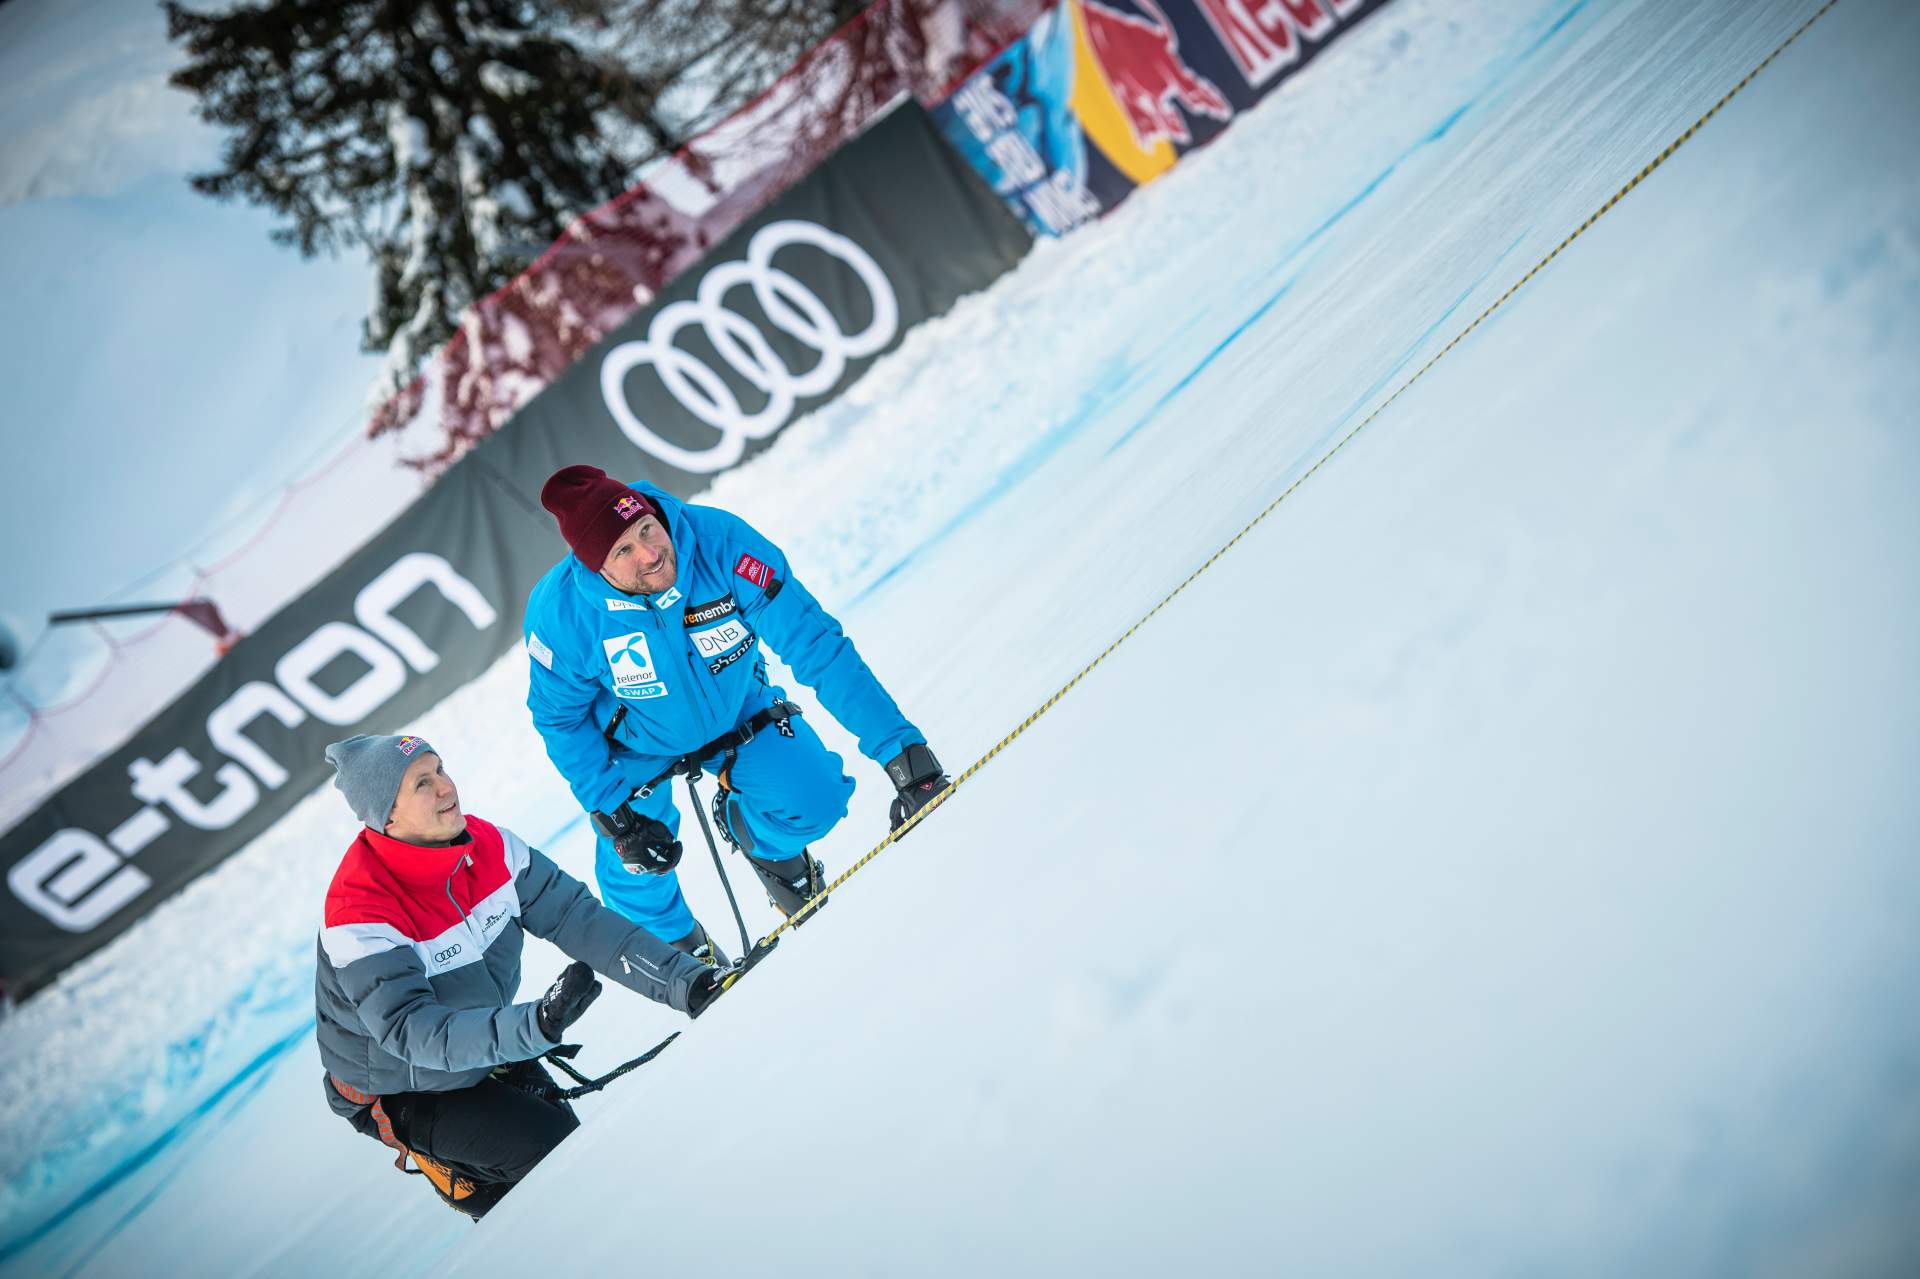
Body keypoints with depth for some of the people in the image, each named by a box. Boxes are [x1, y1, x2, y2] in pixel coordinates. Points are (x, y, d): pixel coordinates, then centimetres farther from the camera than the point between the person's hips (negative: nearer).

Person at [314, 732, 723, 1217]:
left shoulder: (488, 845, -16)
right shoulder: (360, 915, -32)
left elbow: (577, 918, -17)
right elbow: (413, 1032, -39)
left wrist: (683, 978, -27)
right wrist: (535, 1026, -55)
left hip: (494, 1053, 6)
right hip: (403, 1095, -5)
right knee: (558, 1152, -16)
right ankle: (459, 1176, 11)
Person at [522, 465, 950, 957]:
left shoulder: (721, 542, -35)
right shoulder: (559, 612, -31)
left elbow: (817, 644, -33)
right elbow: (560, 718, -12)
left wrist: (898, 744, -38)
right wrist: (612, 813, -17)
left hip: (737, 711, 0)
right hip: (636, 744, 0)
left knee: (815, 798, -18)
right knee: (637, 876, -1)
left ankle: (748, 828, 20)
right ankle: (677, 945, 37)